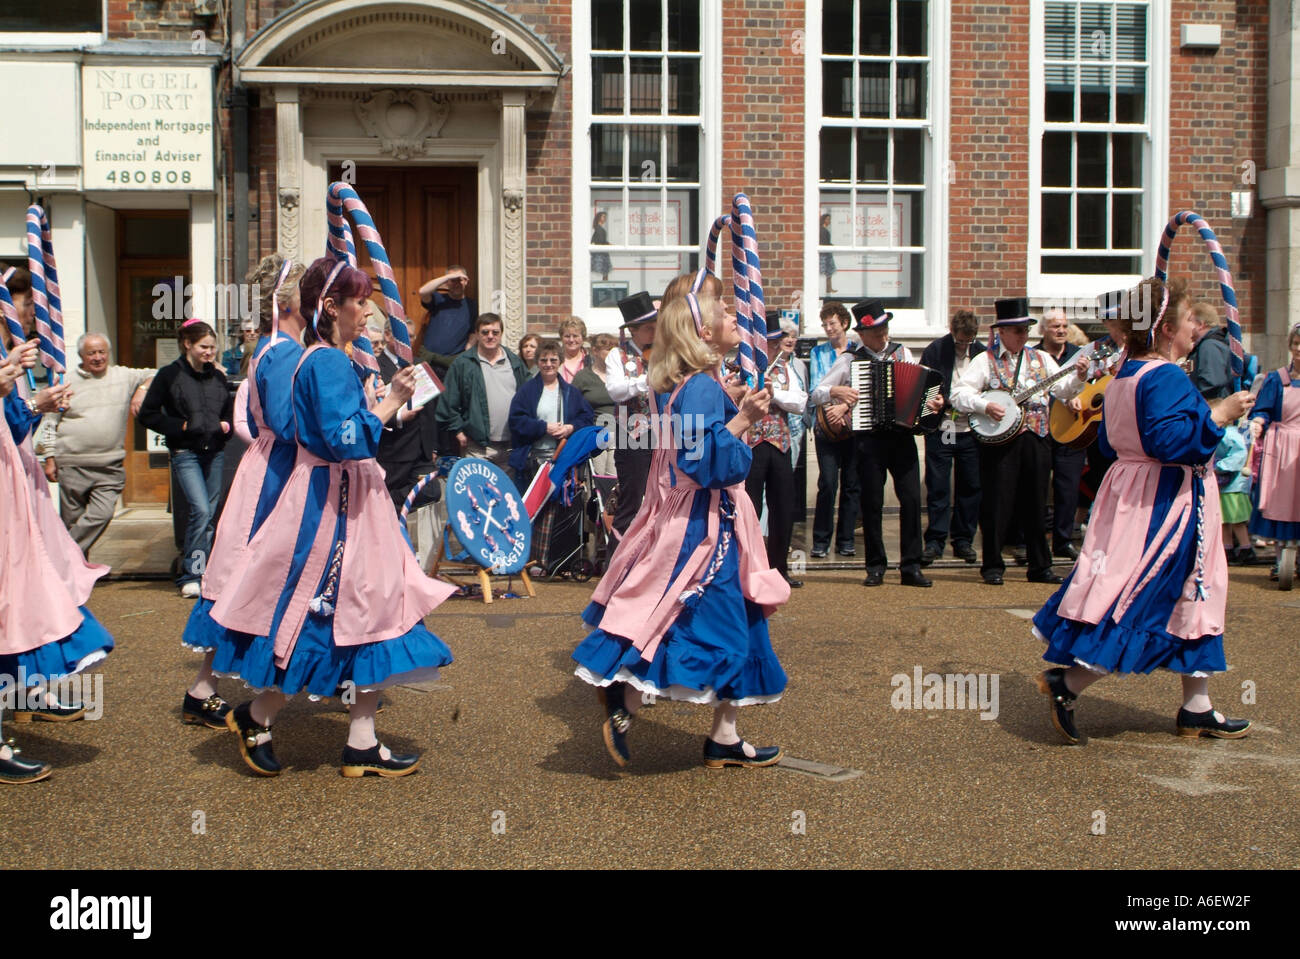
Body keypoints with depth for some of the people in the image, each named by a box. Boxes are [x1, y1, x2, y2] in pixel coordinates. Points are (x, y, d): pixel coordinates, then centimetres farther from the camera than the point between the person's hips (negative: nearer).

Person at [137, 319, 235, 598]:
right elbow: (147, 414, -1)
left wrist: (227, 425, 5)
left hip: (214, 453, 6)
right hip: (185, 453, -5)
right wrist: (179, 426, -11)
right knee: (200, 510, -17)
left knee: (210, 513, 6)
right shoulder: (169, 375, -2)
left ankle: (198, 572, 16)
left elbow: (229, 409, 26)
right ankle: (190, 576, -10)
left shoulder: (218, 377, 13)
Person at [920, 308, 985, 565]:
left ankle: (963, 541, 16)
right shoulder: (934, 351, -2)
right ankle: (935, 541, 5)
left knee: (970, 486, 7)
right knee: (937, 486, -2)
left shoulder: (982, 352, 7)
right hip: (941, 428, -3)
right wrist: (948, 400, -15)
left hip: (971, 430, 3)